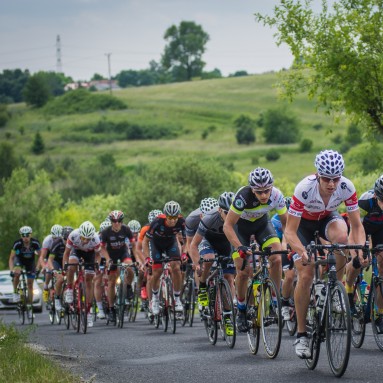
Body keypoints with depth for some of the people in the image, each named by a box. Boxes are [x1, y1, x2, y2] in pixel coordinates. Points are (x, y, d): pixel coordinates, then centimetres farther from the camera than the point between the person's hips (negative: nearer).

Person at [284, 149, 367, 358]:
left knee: (341, 236, -35)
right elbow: (290, 231, -32)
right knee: (305, 275, -17)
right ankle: (301, 335, -3)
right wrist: (302, 252, -50)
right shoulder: (304, 189, -36)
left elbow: (357, 226, -21)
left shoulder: (347, 188, -29)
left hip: (328, 219, 2)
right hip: (303, 223, -2)